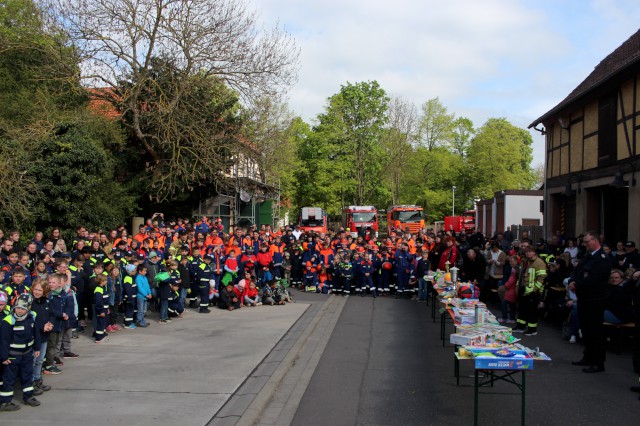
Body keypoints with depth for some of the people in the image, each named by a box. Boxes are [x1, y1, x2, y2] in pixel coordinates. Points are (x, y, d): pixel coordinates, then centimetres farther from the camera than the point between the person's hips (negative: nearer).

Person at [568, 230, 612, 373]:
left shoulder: (602, 260, -17)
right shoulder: (587, 256, 12)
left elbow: (591, 280, -25)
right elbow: (577, 271, 14)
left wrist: (576, 285, -14)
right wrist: (572, 281, -7)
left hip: (594, 302, -9)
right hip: (584, 299, 9)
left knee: (595, 332, -3)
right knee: (585, 329, 17)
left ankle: (598, 363, 4)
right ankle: (588, 357, 29)